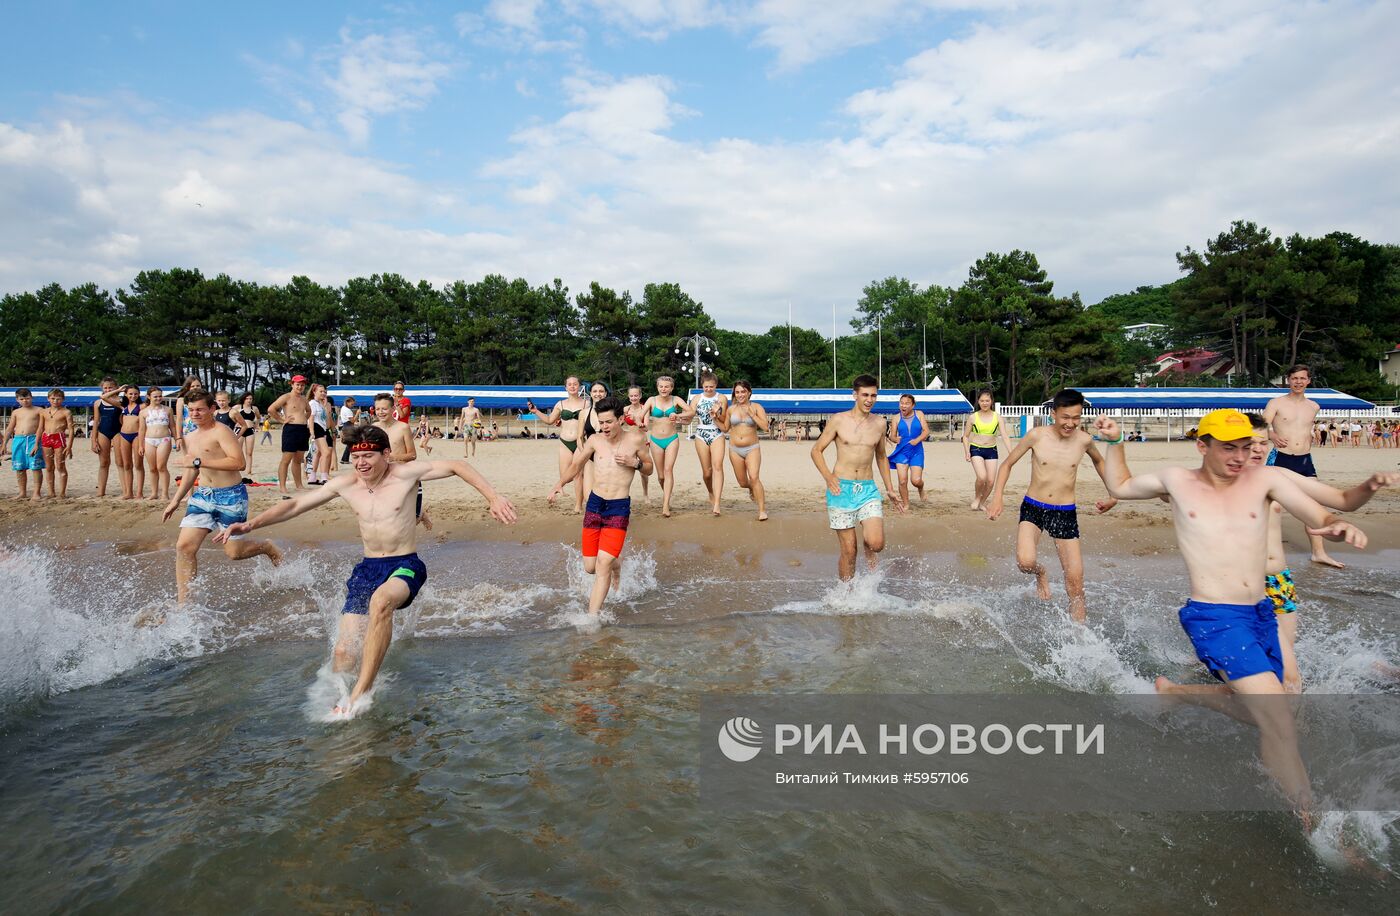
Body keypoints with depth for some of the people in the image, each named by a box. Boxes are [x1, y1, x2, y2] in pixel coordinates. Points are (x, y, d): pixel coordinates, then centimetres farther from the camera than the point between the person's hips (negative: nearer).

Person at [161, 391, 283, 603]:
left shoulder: (221, 431, -13)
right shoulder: (190, 438, 13)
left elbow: (238, 462, -26)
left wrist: (199, 461, -25)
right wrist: (176, 500, 26)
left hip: (230, 496, -7)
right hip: (202, 496, 7)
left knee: (233, 552, 1)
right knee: (184, 546, -5)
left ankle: (268, 548, 34)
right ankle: (183, 602, 3)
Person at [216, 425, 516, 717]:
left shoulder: (404, 475, -10)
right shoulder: (345, 485, 2)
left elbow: (457, 467, -9)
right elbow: (294, 505, 11)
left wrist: (493, 497, -19)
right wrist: (250, 524, 2)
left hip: (406, 566, -5)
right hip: (367, 568, 5)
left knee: (380, 601, -39)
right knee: (344, 651, -6)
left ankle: (359, 693, -31)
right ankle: (337, 698, 26)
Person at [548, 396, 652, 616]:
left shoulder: (635, 439, 0)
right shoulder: (595, 440, 2)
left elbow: (649, 468, 12)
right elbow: (575, 466, 10)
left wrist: (635, 463, -10)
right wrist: (559, 484, -8)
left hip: (619, 508, -3)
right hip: (594, 504, 3)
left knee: (603, 564, -15)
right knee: (590, 568, 7)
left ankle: (592, 615, -10)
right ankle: (615, 563, 42)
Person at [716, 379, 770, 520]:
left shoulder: (756, 407, -2)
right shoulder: (731, 409, 6)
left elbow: (765, 427, -13)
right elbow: (725, 428, 17)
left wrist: (752, 414, -17)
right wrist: (716, 419, 3)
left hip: (752, 449, -3)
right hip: (735, 450, 3)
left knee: (754, 477, -22)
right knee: (743, 483, 10)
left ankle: (763, 510, -13)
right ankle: (752, 489, 47)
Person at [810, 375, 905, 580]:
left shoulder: (879, 424, 8)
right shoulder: (839, 420, -2)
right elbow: (816, 450, 3)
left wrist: (890, 489, 19)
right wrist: (828, 477, -11)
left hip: (868, 489, 2)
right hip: (841, 489, -2)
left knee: (876, 543, -16)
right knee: (848, 550, -1)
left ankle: (869, 557, 19)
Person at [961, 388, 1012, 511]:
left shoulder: (997, 417, -1)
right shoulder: (973, 417, -2)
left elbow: (1004, 436, -6)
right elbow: (966, 436, 6)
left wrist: (1011, 453, -17)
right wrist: (967, 452, -7)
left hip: (991, 450, 2)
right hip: (976, 449, -2)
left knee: (991, 481, -1)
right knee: (981, 477, -21)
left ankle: (982, 502, 24)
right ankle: (976, 497, 8)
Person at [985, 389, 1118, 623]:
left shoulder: (1084, 440, -3)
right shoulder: (1037, 436, -9)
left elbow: (1099, 461, 21)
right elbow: (1007, 464, 3)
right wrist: (997, 496, -7)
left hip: (1066, 513, 2)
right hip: (1032, 509, -1)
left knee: (1075, 584, 0)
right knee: (1025, 562, -26)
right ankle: (1040, 573, 11)